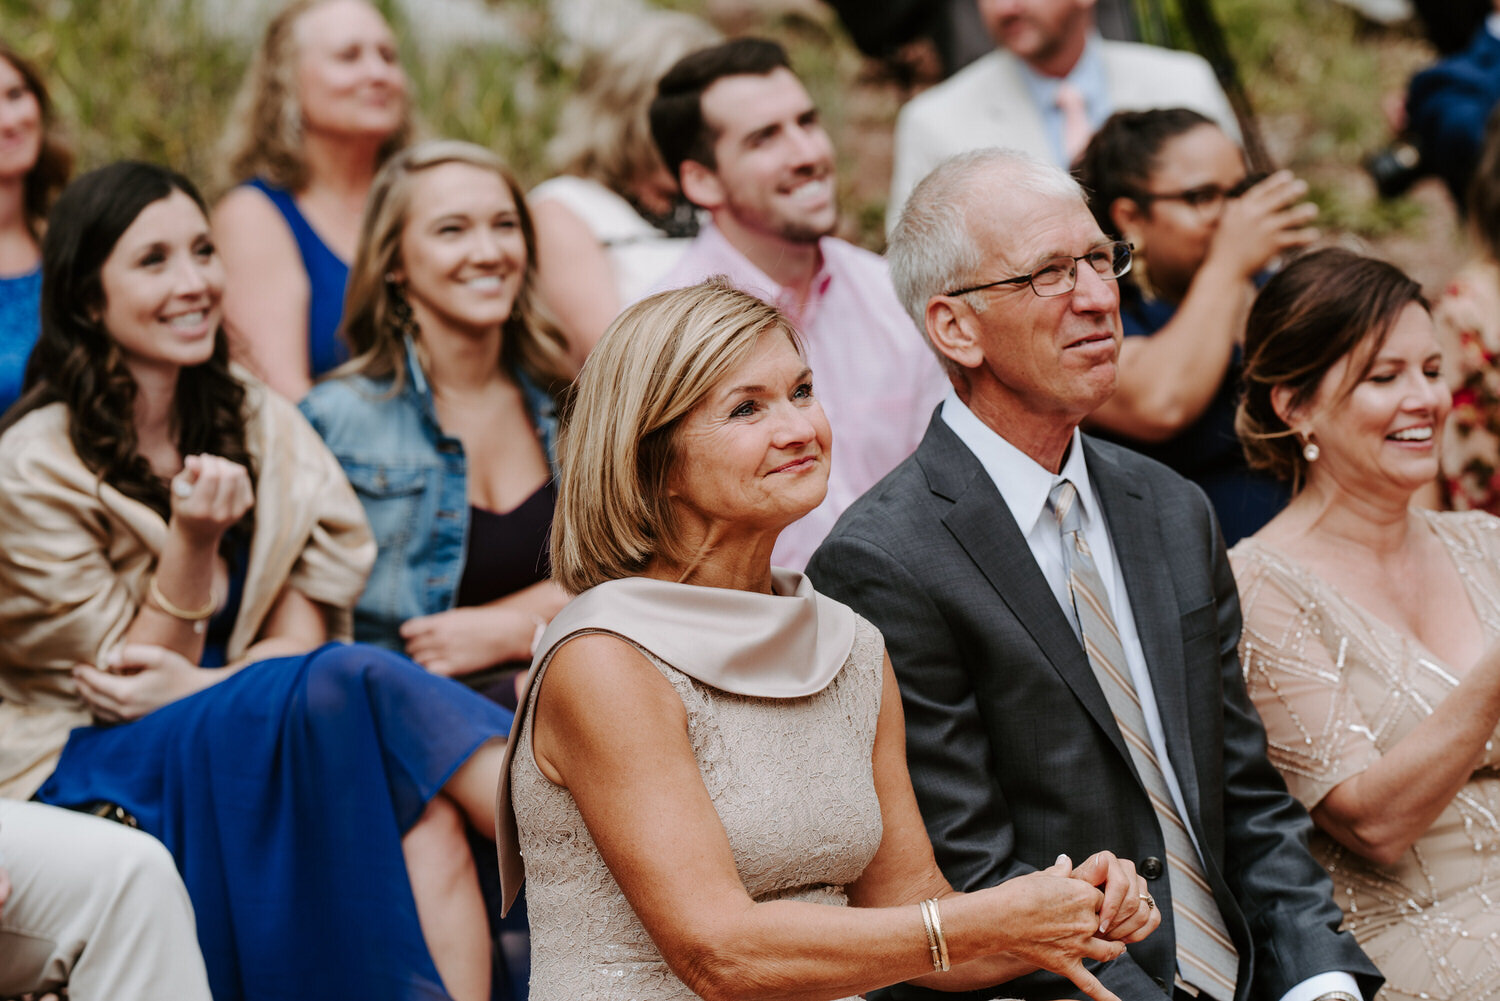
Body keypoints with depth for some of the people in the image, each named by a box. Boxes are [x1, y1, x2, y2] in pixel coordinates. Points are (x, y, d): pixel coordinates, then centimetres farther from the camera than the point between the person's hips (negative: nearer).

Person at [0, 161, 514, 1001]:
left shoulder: (261, 427, 7)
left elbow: (301, 634, 1)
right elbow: (121, 677, -6)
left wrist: (196, 684, -20)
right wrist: (192, 541, -21)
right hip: (79, 768, -5)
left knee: (427, 811, -31)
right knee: (356, 689, -33)